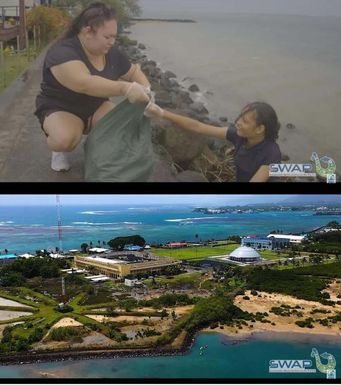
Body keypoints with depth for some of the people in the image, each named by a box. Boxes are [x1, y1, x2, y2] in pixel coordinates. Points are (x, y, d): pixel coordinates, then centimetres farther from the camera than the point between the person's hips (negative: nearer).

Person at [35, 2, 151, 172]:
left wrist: (146, 89, -11)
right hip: (59, 109, -5)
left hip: (95, 108, 6)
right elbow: (85, 83, -44)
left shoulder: (112, 54, -5)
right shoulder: (62, 52, -27)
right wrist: (125, 88, -52)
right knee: (66, 138, -37)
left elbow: (134, 71, 11)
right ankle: (59, 149, -1)